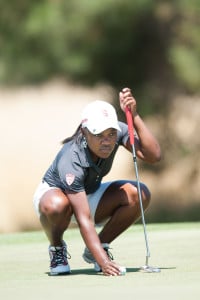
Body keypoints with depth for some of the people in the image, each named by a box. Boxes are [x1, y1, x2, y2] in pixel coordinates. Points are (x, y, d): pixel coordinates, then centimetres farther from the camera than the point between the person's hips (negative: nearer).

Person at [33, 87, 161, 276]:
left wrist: (134, 116, -41)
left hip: (90, 195, 5)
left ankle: (97, 248, -2)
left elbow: (153, 156, -32)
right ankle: (57, 249, -7)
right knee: (57, 205, -43)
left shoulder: (118, 132, -23)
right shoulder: (70, 160, -39)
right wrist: (103, 262, -53)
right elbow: (83, 219, -43)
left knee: (140, 194, -22)